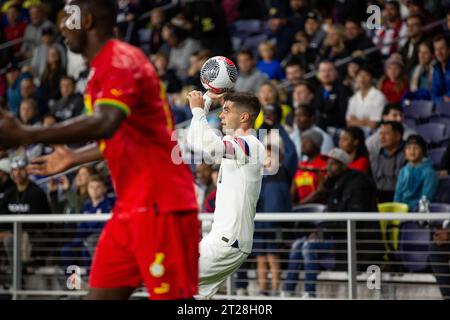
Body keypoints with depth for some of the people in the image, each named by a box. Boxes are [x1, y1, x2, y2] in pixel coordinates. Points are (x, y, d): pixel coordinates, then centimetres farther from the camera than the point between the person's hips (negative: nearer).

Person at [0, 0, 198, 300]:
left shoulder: (120, 62, -14)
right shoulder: (106, 65, 16)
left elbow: (104, 125, -34)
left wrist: (25, 135, -37)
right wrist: (74, 158, 41)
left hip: (159, 207, -10)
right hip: (131, 208, 10)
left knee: (171, 296, -8)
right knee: (101, 293, 5)